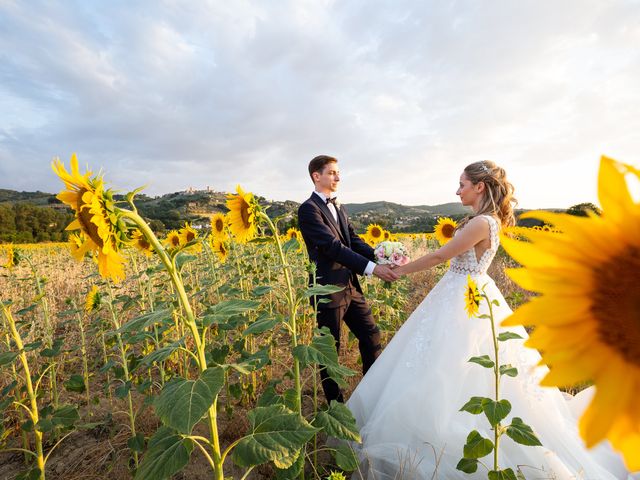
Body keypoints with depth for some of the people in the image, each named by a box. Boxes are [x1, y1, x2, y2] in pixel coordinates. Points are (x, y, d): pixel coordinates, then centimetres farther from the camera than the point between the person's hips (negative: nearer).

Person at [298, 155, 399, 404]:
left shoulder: (338, 208, 13)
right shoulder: (309, 209, -14)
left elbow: (354, 240, 7)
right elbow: (333, 246, -24)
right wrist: (372, 268, -28)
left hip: (351, 287, 8)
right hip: (329, 290, -8)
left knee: (371, 335, 17)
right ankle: (335, 402, 30)